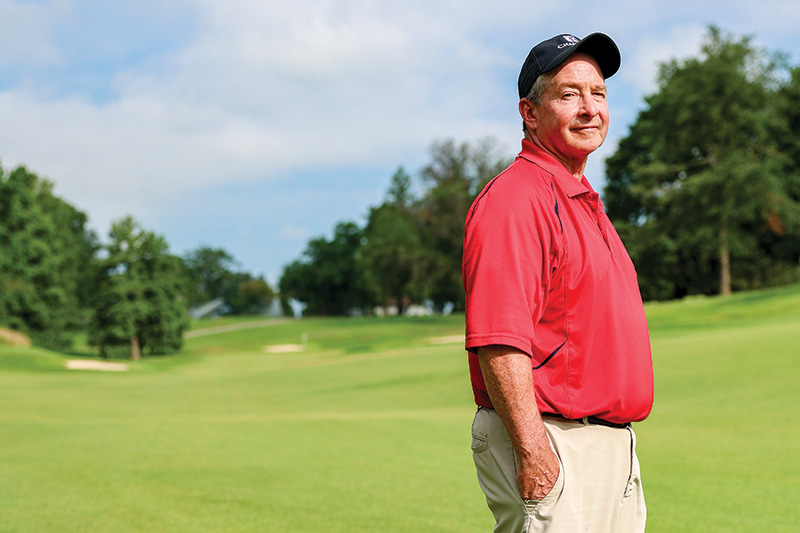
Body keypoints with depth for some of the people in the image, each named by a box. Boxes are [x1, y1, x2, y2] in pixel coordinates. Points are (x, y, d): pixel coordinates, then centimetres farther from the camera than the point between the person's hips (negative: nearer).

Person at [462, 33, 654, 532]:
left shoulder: (587, 202, 18)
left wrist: (620, 449, 19)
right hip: (553, 446, -10)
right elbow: (497, 341, -23)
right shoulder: (513, 199, -15)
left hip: (617, 447, 10)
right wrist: (532, 451, -26)